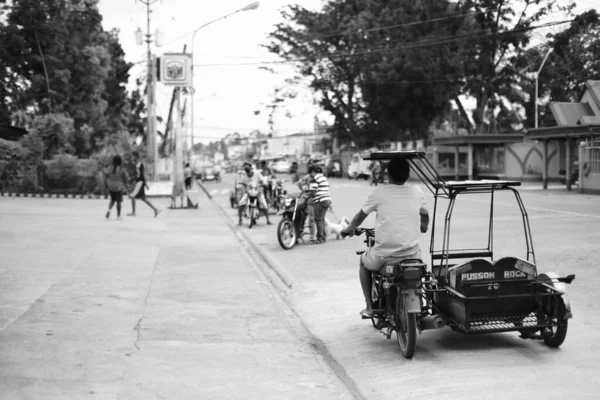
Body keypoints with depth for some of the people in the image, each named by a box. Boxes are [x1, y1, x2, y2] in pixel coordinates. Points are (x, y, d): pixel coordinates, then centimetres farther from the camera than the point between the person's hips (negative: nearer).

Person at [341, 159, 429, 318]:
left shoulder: (379, 193, -3)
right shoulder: (416, 192, 3)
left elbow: (360, 216, 11)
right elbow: (425, 215, 22)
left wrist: (349, 229, 32)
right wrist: (423, 227, 46)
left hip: (384, 255, -2)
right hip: (411, 254, 2)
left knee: (364, 261, 30)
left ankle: (369, 307, 23)